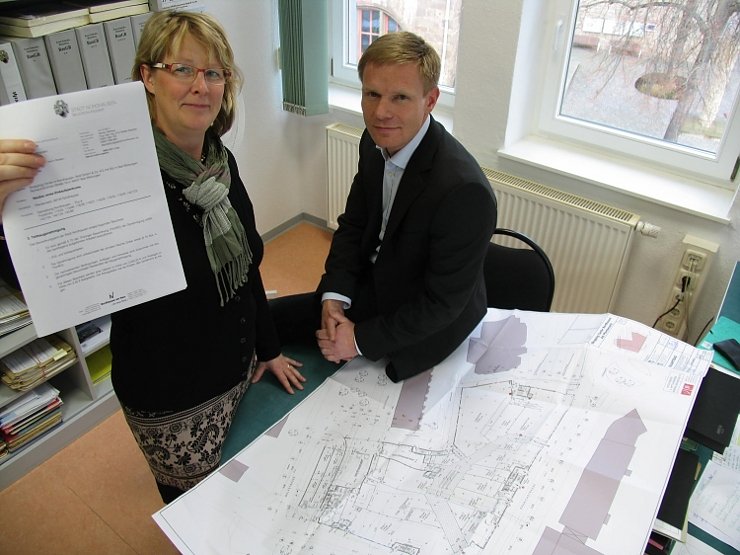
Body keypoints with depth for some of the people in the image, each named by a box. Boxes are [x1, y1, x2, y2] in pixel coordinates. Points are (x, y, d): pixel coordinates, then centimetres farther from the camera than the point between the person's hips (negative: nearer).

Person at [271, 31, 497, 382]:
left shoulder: (464, 191, -32)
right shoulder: (376, 143, -9)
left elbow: (442, 304, -24)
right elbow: (353, 225, 4)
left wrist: (360, 339, -18)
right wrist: (333, 296, -10)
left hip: (423, 329, -6)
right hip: (371, 286, 7)